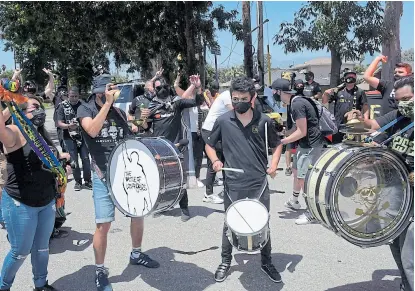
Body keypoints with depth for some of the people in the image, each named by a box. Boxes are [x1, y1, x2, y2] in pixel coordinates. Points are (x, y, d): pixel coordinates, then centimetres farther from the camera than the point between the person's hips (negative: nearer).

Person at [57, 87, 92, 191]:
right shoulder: (63, 106, -1)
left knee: (86, 159, -1)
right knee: (74, 161, 2)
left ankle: (87, 181, 12)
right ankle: (78, 182, 16)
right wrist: (69, 126, -24)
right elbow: (60, 123, -5)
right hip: (69, 137, -1)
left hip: (82, 136, 1)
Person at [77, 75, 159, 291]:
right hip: (103, 175, -5)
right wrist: (107, 104, -22)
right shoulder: (85, 109, -1)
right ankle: (100, 271, 11)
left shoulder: (119, 113, 12)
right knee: (103, 223, -7)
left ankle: (136, 254, 35)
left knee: (139, 212, 12)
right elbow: (93, 130, -22)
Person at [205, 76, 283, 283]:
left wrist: (273, 165, -5)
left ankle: (266, 262, 32)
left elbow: (277, 145, 11)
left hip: (259, 183, 1)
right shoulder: (223, 121, -4)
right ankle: (225, 262, 32)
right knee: (230, 224, 12)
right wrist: (215, 161, -10)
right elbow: (209, 145, 9)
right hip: (233, 184, 0)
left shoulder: (264, 121, -3)